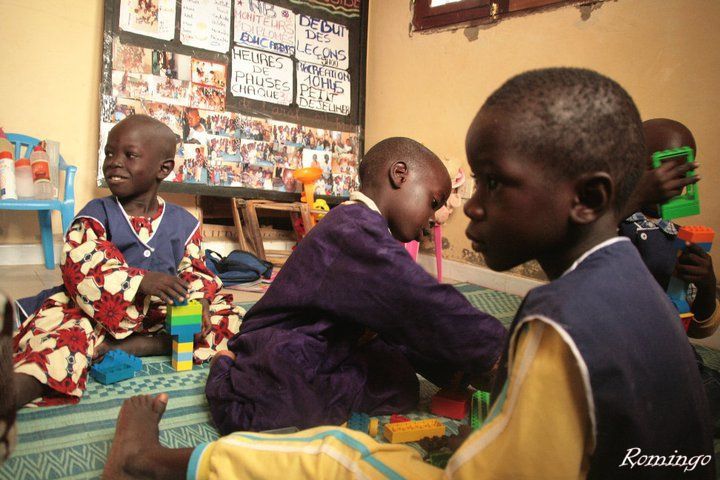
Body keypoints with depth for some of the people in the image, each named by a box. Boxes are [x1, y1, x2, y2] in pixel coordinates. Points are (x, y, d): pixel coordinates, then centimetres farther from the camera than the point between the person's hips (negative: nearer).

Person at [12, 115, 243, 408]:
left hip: (165, 316, 3)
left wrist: (199, 301, -17)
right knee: (59, 320, -32)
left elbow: (194, 273, 8)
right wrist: (141, 281, -34)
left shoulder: (184, 223, 7)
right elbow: (80, 268, -17)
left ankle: (135, 346, -24)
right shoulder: (96, 215, -2)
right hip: (104, 315, -3)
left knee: (230, 318, -14)